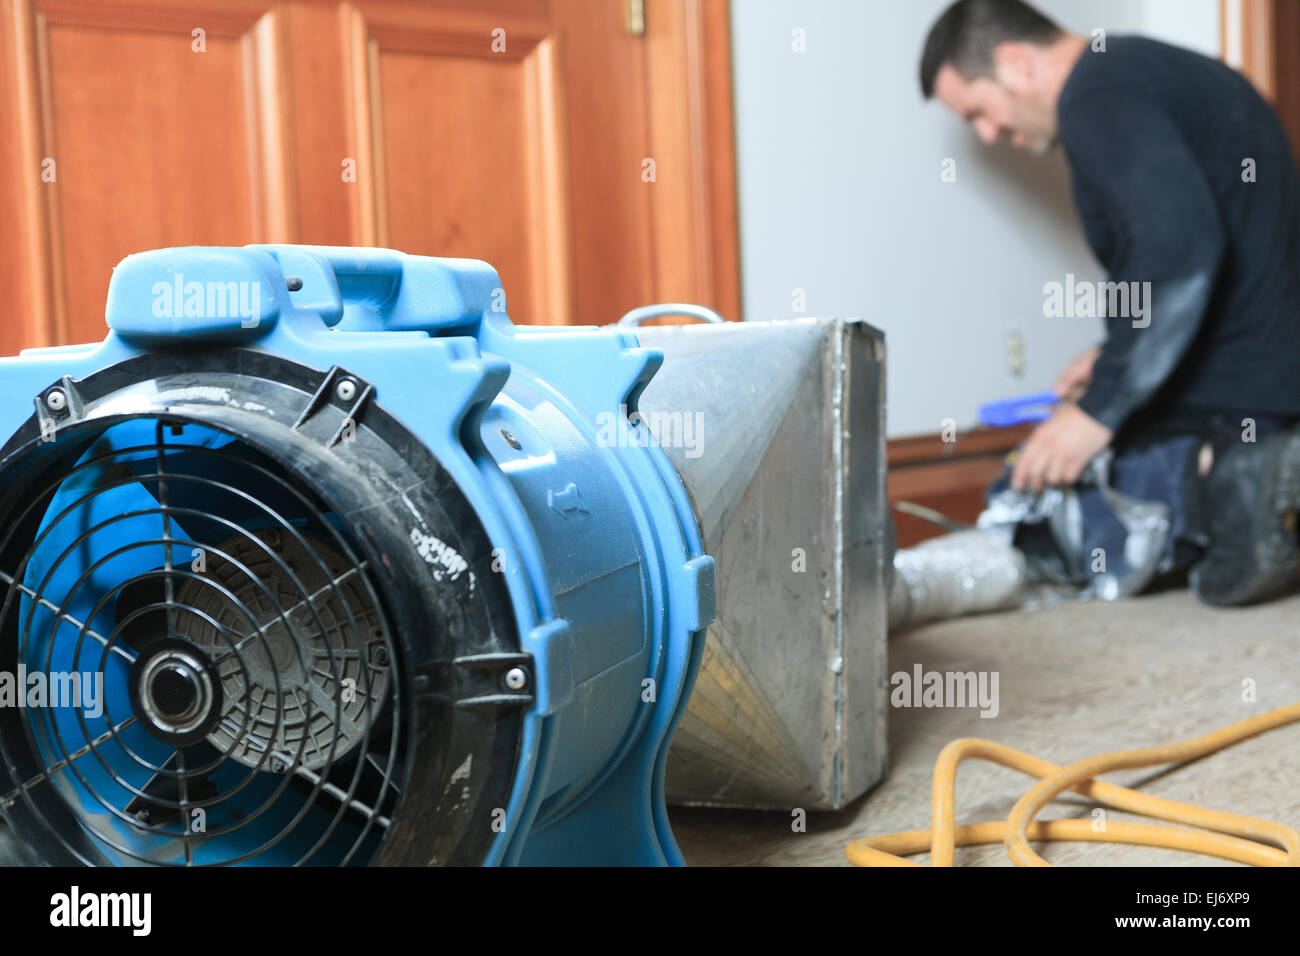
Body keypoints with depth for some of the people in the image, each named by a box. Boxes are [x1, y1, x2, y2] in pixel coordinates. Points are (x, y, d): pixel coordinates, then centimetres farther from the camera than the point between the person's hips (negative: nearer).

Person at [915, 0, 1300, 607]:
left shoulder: (1098, 94, -14)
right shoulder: (1161, 68, 17)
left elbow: (1180, 249, -28)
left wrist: (1100, 411, -22)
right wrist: (1117, 359, 20)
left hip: (1233, 389, -10)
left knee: (1030, 505, -1)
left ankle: (1222, 483, -19)